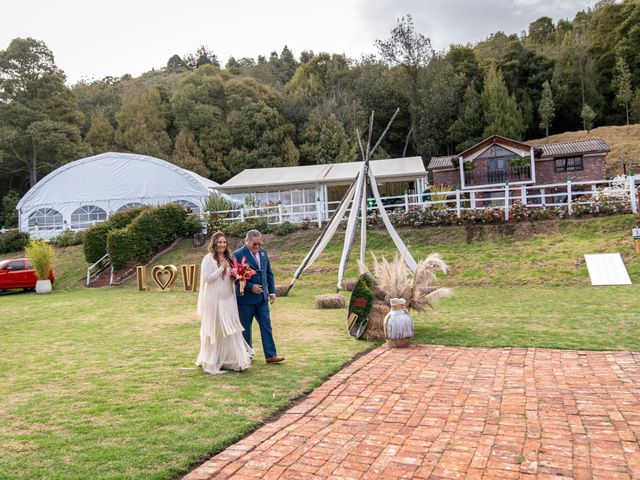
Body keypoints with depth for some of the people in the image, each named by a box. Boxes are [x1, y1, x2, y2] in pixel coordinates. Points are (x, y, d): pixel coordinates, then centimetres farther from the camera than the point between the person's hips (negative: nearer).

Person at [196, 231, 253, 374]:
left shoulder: (228, 258, 11)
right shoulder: (208, 259, -8)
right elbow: (207, 278, -15)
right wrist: (222, 268, -16)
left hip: (228, 299, 6)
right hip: (214, 299, -6)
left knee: (230, 329, 3)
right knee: (216, 330, 3)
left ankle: (230, 360, 9)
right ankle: (213, 361, 18)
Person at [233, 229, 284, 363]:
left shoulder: (263, 252, 7)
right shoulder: (238, 255, -13)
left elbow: (269, 273, 13)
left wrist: (272, 292, 9)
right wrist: (251, 287, -20)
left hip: (262, 297, 6)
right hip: (245, 298, -6)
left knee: (266, 325, 4)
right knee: (245, 328, 7)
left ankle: (270, 355, 8)